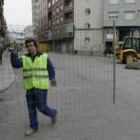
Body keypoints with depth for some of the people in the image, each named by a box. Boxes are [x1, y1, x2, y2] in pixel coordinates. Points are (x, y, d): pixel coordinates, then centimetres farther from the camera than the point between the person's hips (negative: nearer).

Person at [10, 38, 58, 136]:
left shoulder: (44, 57, -3)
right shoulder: (24, 59, 3)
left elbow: (51, 68, 5)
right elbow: (15, 64, -16)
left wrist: (52, 79, -8)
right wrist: (13, 53, -30)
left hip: (41, 86, -4)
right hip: (30, 87, 4)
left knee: (41, 107, 0)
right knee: (31, 108, 7)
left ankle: (53, 113, 29)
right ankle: (34, 127, 21)